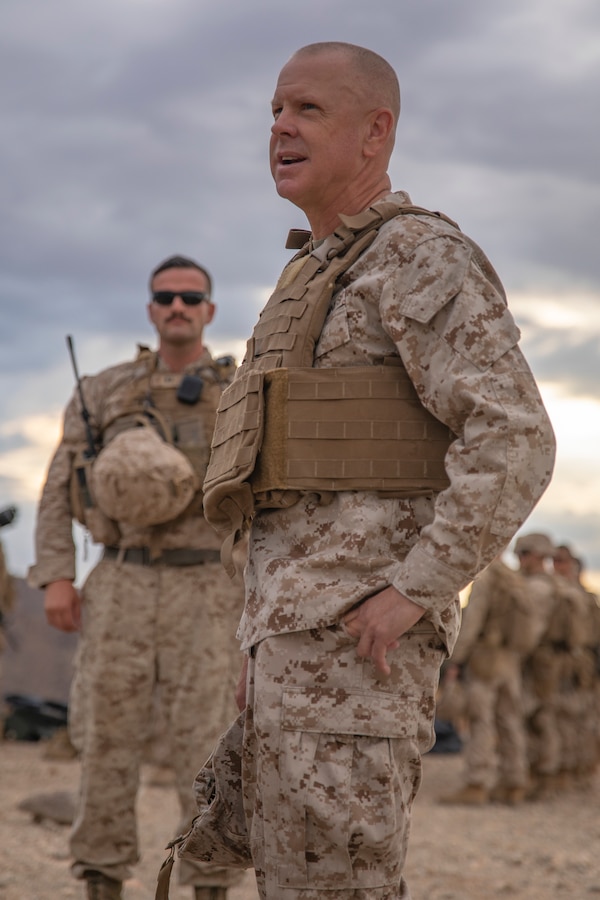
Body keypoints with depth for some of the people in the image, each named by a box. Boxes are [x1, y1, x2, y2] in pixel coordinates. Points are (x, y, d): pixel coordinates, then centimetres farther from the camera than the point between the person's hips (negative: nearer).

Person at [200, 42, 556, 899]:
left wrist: (413, 594, -22)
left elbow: (513, 443, -17)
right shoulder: (321, 287, 24)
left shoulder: (424, 258, -6)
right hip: (306, 632, 10)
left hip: (356, 629, -10)